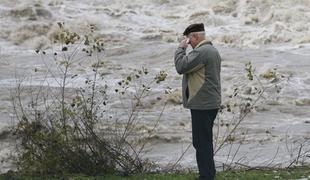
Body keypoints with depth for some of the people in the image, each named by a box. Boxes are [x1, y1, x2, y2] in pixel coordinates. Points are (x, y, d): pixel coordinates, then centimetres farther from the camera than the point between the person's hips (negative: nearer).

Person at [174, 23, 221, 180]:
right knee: (204, 142, 18)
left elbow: (181, 67, -20)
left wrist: (181, 48, -10)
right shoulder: (213, 50, 17)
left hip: (201, 105, -11)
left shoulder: (201, 52, -18)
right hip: (211, 103, 11)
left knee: (201, 143, -7)